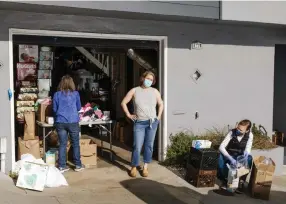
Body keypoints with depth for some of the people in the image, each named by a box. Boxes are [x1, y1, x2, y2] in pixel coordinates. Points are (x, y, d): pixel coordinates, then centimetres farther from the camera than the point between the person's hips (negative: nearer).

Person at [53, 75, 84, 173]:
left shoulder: (57, 94, 1)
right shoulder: (75, 94, 0)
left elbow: (54, 109, 8)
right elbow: (79, 108, 10)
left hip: (60, 122, 1)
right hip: (73, 122, -1)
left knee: (62, 144, 8)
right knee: (75, 144, 10)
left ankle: (62, 166, 11)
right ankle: (78, 165, 18)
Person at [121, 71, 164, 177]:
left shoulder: (155, 91, 6)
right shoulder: (134, 91, 1)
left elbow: (161, 104, 17)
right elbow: (123, 103, 5)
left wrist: (159, 116, 8)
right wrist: (128, 115, 0)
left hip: (152, 122, 2)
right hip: (139, 123, -2)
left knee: (149, 145, 6)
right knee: (137, 146, -4)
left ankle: (145, 167, 17)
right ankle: (134, 167, 11)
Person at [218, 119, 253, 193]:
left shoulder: (250, 135, -14)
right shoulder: (232, 133, -20)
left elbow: (248, 148, -15)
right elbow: (221, 147, -27)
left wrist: (246, 154, -41)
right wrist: (230, 158, -42)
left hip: (241, 157, 1)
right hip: (229, 156, -1)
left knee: (249, 158, -32)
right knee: (221, 157, -34)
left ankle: (241, 182, -22)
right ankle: (224, 179, -13)